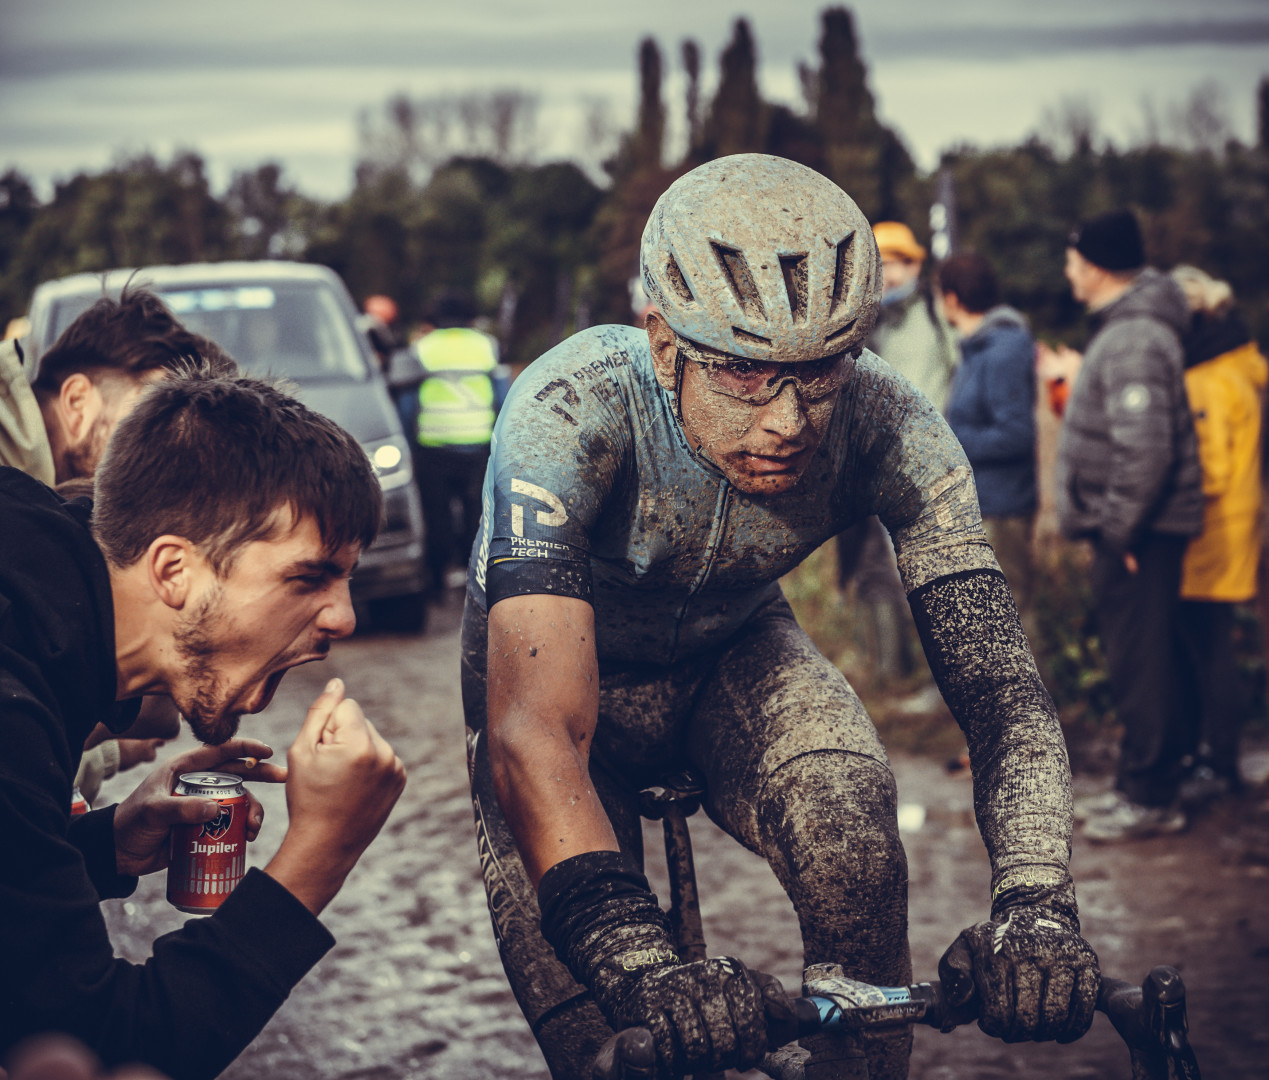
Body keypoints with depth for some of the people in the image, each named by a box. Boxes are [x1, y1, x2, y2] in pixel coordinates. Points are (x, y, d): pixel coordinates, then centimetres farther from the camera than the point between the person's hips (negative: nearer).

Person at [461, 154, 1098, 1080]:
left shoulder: (888, 426, -30)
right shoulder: (570, 412, -38)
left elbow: (1001, 687, -32)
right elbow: (533, 732, -47)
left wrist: (1035, 907, -51)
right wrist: (637, 961, -61)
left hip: (732, 657, 2)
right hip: (567, 671, -1)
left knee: (849, 813, -29)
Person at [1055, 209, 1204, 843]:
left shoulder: (1133, 342, -20)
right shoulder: (1123, 328, 13)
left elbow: (1145, 449, -28)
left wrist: (1120, 529, -21)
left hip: (1140, 531, -10)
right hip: (1130, 526, 10)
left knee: (1141, 664, -4)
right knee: (1134, 660, 16)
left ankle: (1150, 799, 2)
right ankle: (1140, 786, 25)